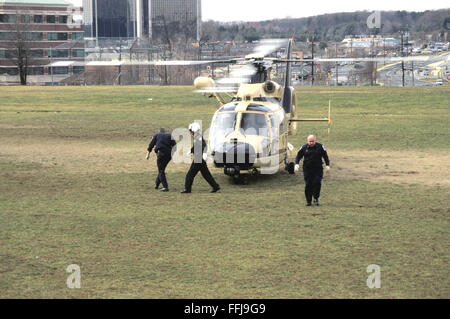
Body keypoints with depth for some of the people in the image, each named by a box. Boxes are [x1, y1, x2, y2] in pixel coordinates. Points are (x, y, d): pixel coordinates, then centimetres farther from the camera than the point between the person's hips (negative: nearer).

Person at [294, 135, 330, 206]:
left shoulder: (320, 147, 1)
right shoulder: (304, 148, 2)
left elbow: (325, 156, 7)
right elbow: (298, 156, 9)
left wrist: (327, 165, -3)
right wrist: (296, 164, -8)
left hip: (318, 169, -1)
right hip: (307, 169, 1)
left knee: (317, 182, -13)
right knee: (308, 185, -1)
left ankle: (316, 198, 4)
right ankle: (308, 201, 10)